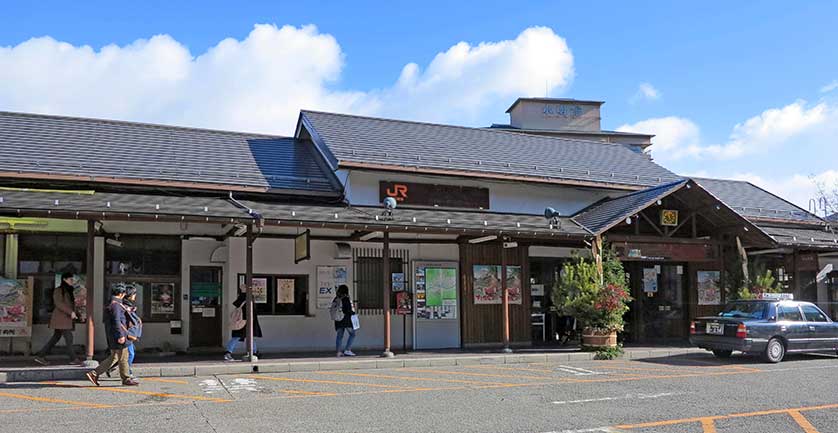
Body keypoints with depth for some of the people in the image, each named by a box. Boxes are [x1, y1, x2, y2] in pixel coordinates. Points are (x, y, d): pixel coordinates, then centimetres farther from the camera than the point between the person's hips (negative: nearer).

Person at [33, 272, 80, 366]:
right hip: (61, 318, -9)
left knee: (55, 338, 8)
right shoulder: (58, 290, -6)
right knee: (68, 337, -9)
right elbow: (59, 303, -17)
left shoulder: (68, 291, 19)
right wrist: (71, 312, -23)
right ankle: (73, 359, -7)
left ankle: (40, 356, 13)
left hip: (66, 318, 9)